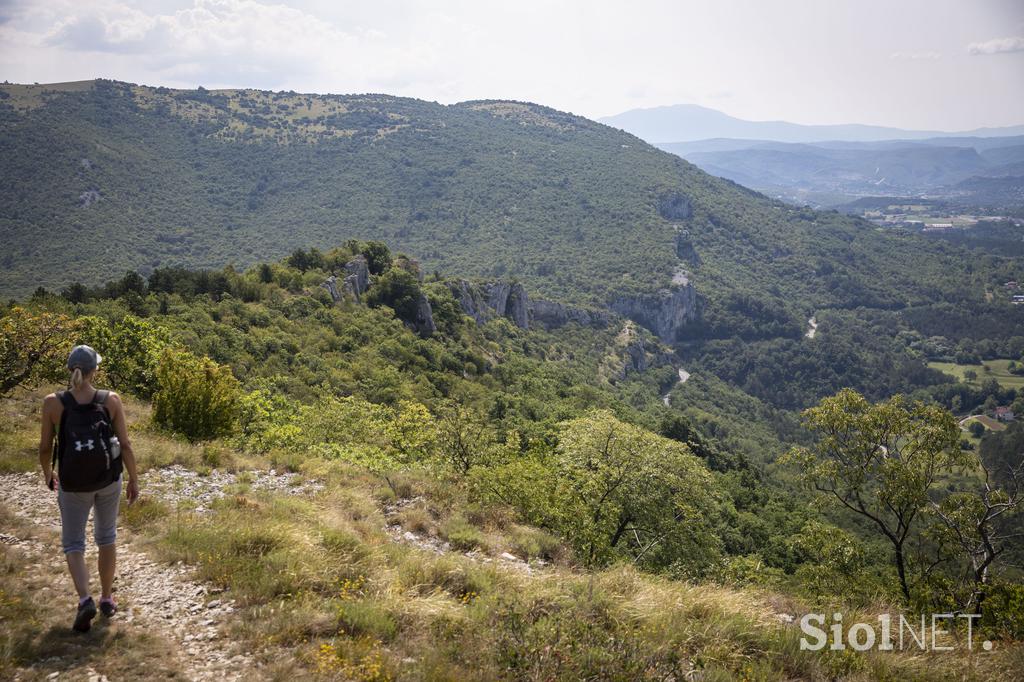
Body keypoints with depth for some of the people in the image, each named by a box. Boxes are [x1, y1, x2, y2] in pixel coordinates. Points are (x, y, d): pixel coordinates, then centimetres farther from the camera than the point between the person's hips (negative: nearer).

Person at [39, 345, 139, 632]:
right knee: (106, 536, 21)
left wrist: (47, 473, 16)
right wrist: (134, 480, 5)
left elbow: (45, 447, -5)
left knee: (73, 544, 13)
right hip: (109, 479, 1)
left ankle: (85, 599, -9)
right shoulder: (111, 400, -10)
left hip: (73, 484, -1)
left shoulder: (53, 402, -12)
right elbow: (125, 444, -8)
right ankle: (106, 598, 28)